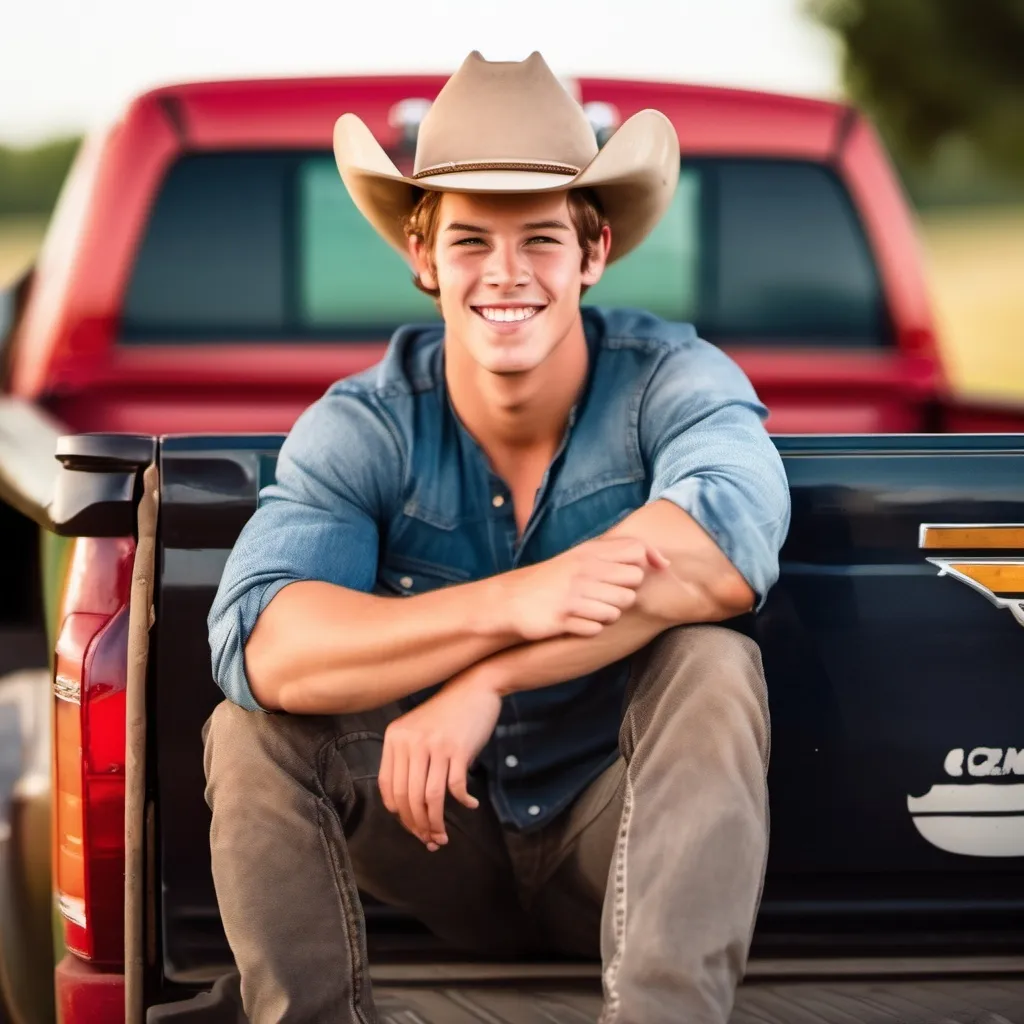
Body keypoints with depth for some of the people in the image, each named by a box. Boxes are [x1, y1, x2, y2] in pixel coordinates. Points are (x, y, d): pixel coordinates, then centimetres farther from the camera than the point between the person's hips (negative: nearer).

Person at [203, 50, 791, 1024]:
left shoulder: (669, 380, -13)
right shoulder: (363, 430, -12)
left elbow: (725, 548, -37)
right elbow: (258, 646, -30)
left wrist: (483, 683, -38)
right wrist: (512, 606, -42)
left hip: (628, 830, -1)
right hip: (445, 842, 1)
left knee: (711, 665, -29)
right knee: (252, 725, -22)